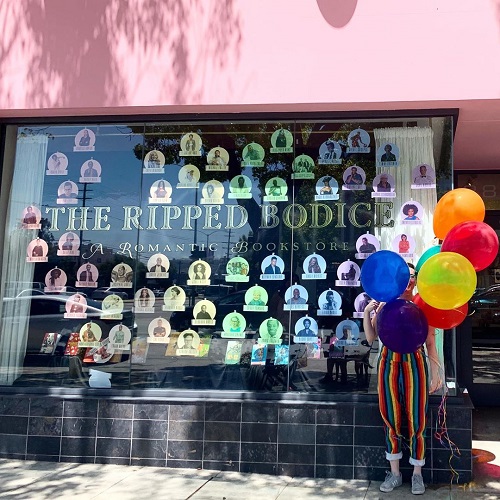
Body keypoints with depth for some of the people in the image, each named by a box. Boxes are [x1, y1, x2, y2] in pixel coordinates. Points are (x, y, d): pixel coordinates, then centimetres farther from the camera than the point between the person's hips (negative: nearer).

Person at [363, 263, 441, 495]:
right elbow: (371, 338, 2)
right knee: (391, 421, 10)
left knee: (416, 421, 3)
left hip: (414, 363, -2)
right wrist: (366, 312, -9)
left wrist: (436, 372, -3)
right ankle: (394, 473, 24)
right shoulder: (384, 305, 5)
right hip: (389, 362, 2)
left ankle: (417, 474, 20)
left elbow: (430, 342, 1)